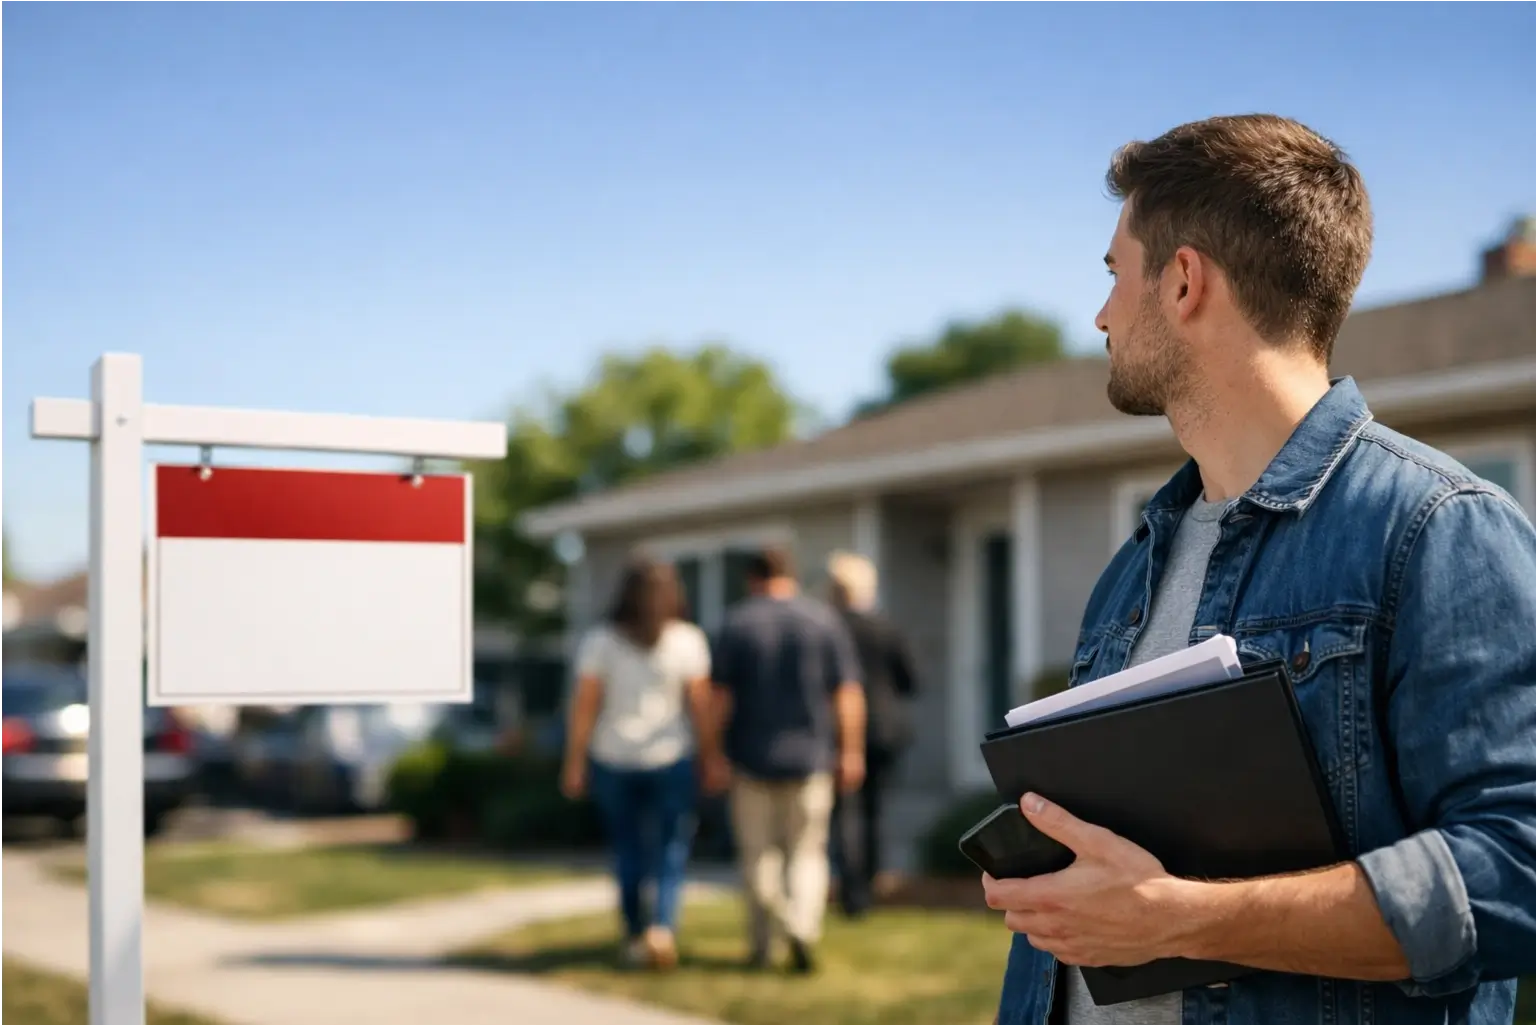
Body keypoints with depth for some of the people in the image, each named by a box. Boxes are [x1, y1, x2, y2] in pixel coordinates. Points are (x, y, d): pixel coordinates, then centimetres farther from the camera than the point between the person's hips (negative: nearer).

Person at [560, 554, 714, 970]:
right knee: (671, 849, 6)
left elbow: (584, 705, -6)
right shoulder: (687, 640, -6)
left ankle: (635, 937, 20)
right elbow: (700, 704, -6)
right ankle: (663, 926, -14)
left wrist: (574, 764, 0)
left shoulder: (599, 641, -5)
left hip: (612, 761, 1)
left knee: (628, 850, 14)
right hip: (670, 759, -1)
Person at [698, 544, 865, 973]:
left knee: (759, 854, 11)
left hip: (752, 757, 0)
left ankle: (763, 944, 13)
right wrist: (851, 752, 2)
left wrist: (716, 756, 0)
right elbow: (847, 692, -2)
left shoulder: (736, 623, -2)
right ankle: (804, 929, -13)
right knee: (807, 852, 8)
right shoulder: (824, 619, 1)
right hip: (810, 756, 1)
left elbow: (721, 696, -5)